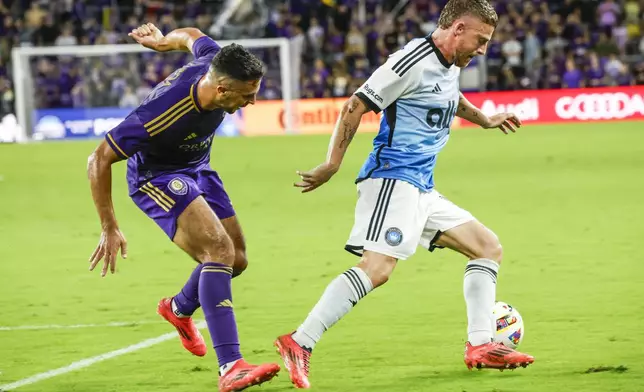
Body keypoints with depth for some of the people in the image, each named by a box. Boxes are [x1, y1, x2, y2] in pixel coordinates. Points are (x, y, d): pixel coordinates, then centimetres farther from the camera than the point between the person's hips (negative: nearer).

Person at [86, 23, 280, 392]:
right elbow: (99, 160, -28)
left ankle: (180, 308, 43)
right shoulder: (163, 113, -38)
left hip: (197, 168, 8)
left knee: (237, 259, 11)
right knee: (219, 250, -26)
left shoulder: (217, 64, -20)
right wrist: (110, 229, -23)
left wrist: (164, 40, 31)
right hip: (156, 177, -8)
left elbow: (192, 36, 7)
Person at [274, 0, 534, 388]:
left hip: (421, 190, 10)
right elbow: (355, 106, -14)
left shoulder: (451, 67, 16)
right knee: (378, 267, -25)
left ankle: (481, 346, 8)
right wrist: (332, 165, -15)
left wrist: (484, 120, 52)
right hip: (393, 179, -10)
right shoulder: (414, 61, -13)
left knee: (489, 246, 10)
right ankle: (299, 344, -27)